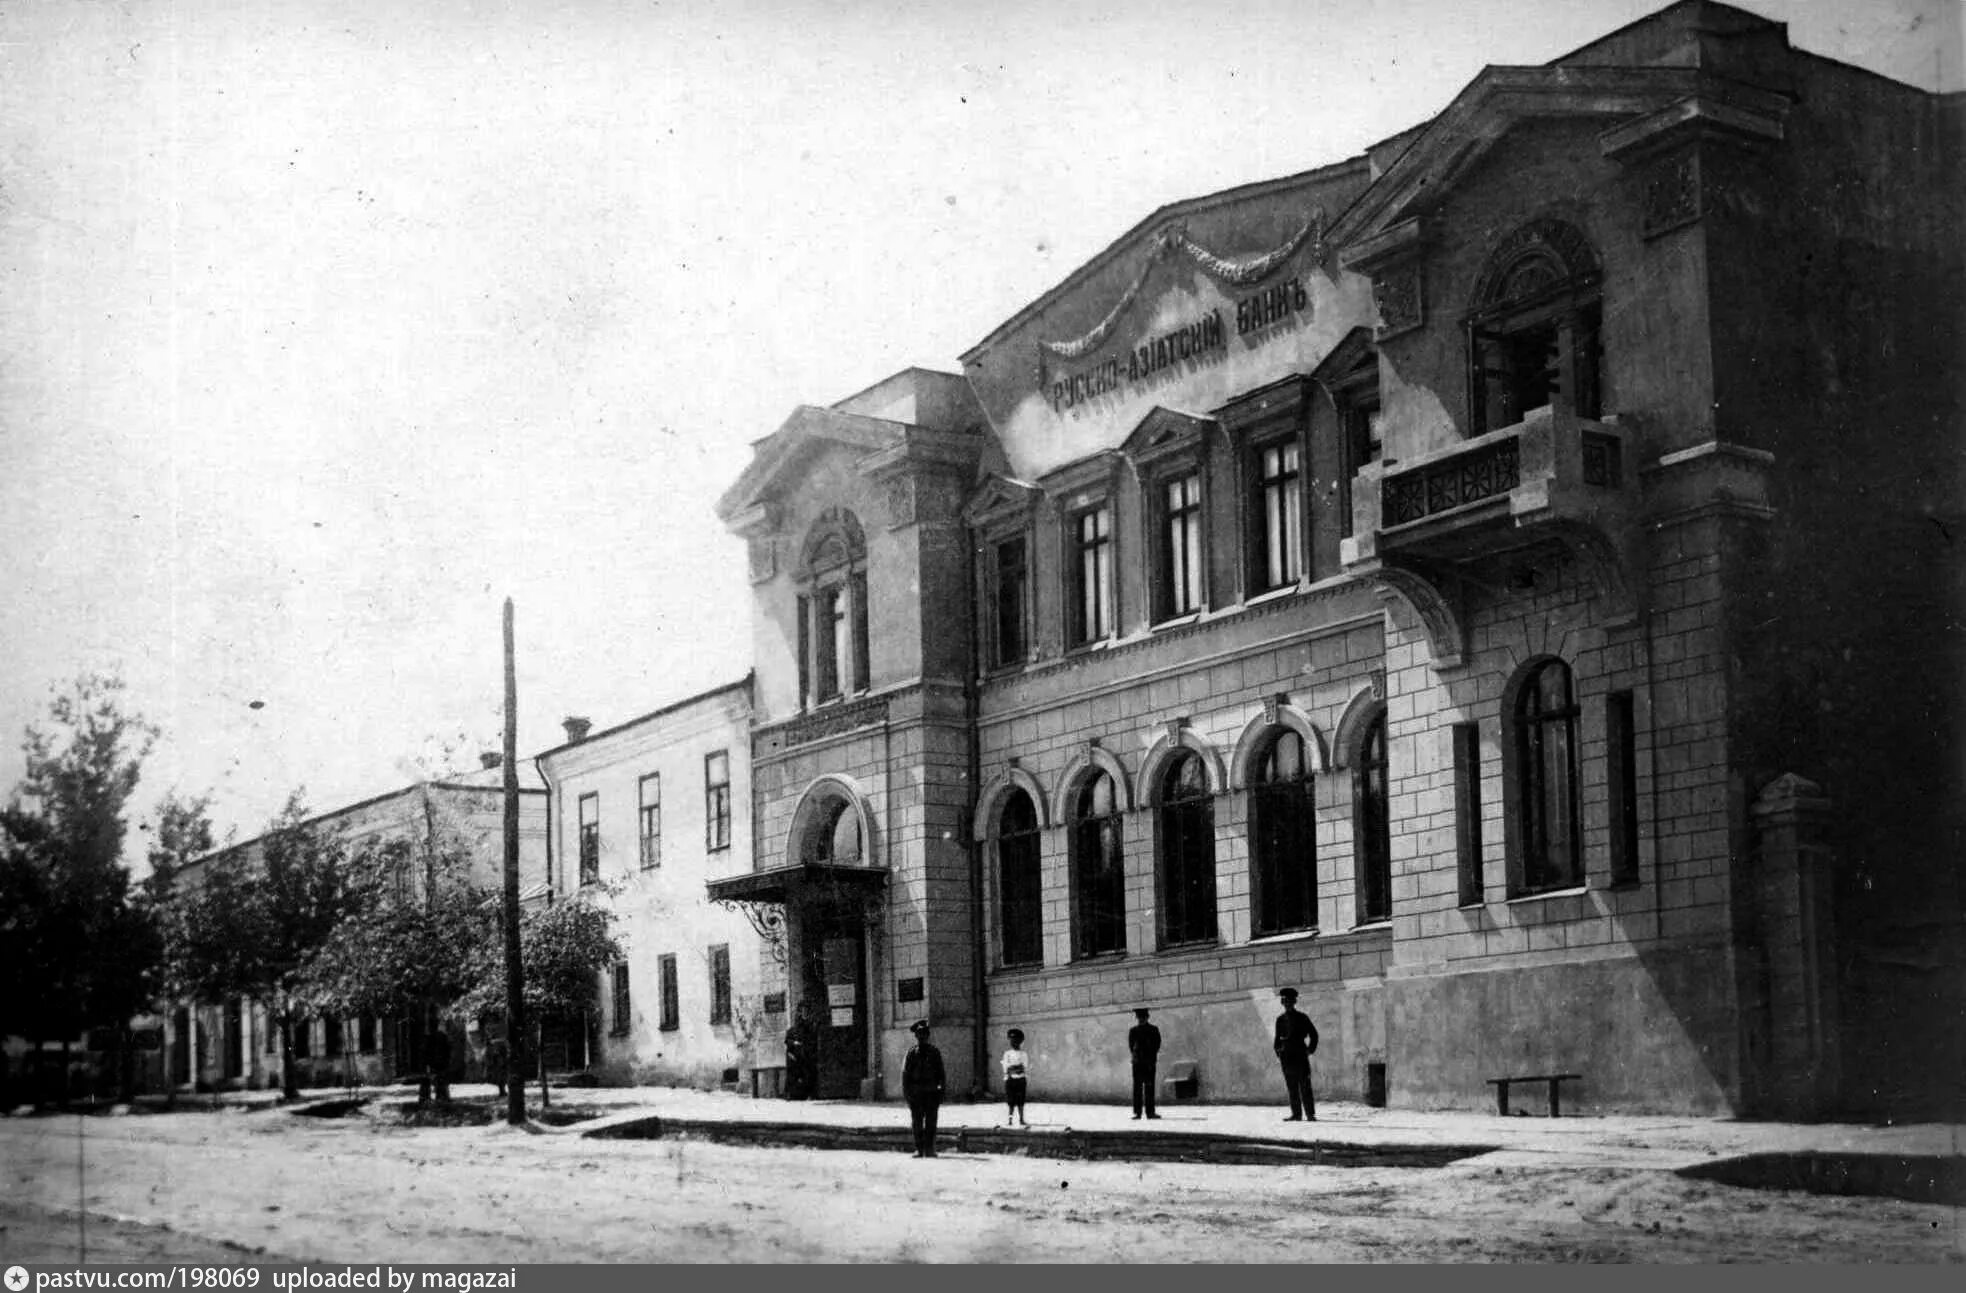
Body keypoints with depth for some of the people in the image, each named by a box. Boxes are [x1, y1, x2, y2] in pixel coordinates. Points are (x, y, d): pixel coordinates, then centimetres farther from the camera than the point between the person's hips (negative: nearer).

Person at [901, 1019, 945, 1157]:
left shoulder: (934, 1052, 8)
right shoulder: (911, 1053, 4)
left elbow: (940, 1073, 9)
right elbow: (905, 1074, 2)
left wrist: (941, 1091, 1)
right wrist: (907, 1093, -5)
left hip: (932, 1093, 0)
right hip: (915, 1093, 0)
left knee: (931, 1122, -2)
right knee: (917, 1123, 2)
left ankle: (929, 1149, 2)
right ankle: (919, 1149, 7)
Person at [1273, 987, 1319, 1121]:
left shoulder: (1302, 1017, 3)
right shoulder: (1280, 1019, 13)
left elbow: (1313, 1034, 8)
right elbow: (1278, 1037, 17)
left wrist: (1310, 1049, 1)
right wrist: (1278, 1053, 7)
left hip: (1300, 1055, -4)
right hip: (1286, 1056, 4)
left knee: (1304, 1086, -7)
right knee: (1291, 1087, 3)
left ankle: (1310, 1114, -8)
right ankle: (1296, 1114, 5)